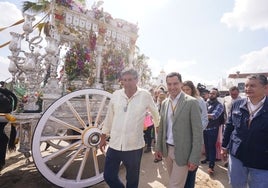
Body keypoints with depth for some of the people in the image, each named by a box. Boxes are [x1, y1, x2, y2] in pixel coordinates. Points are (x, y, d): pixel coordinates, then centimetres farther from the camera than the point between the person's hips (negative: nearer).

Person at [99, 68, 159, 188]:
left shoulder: (145, 95, -9)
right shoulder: (116, 95, -1)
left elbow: (155, 114, 7)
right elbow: (109, 118, 8)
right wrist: (103, 138, 14)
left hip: (134, 146, -2)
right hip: (114, 145, 3)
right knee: (108, 176, 14)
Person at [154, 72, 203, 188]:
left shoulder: (191, 102, -13)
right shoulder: (164, 103, 4)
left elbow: (197, 132, -13)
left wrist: (194, 158, -14)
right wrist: (158, 147, 9)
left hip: (182, 152, -5)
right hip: (167, 149, 5)